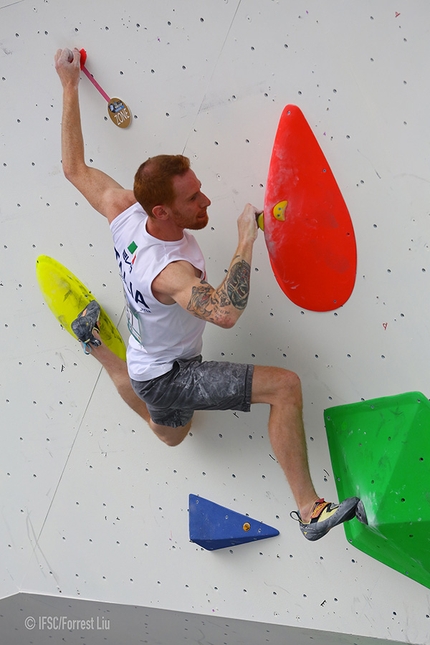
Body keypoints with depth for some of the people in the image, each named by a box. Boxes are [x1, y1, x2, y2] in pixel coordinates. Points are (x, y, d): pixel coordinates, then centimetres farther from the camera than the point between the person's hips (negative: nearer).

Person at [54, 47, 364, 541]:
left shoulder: (123, 213, -15)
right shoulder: (170, 271, -38)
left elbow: (74, 168, 0)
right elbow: (225, 313, -55)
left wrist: (69, 86, 4)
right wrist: (246, 241, -44)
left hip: (145, 363, 9)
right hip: (173, 377, -9)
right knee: (285, 385, -22)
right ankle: (309, 509, -20)